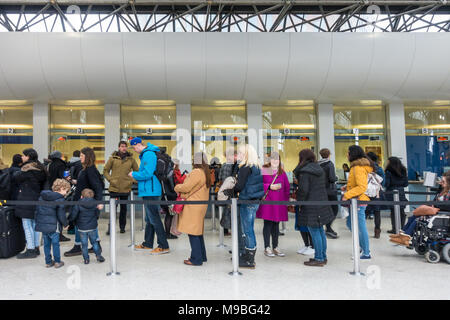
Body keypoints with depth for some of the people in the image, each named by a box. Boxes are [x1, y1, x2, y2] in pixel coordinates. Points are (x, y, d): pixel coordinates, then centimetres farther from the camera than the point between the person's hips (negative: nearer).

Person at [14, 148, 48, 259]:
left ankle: (30, 250, 3)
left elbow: (17, 177, -9)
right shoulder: (40, 169, 12)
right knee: (34, 225, 15)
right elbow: (43, 184, 15)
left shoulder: (27, 169, -14)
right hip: (37, 200, 9)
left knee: (27, 226, -2)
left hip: (27, 201, -9)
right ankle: (36, 248, 22)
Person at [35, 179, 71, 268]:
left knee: (46, 243, 16)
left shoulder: (42, 196, 10)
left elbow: (37, 210, 14)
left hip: (42, 224, 6)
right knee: (55, 243, 7)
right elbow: (61, 215, -10)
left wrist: (38, 221, 24)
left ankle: (48, 262, 24)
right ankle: (57, 262, 15)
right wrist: (65, 224, 6)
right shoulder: (60, 199, -12)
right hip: (53, 226, -6)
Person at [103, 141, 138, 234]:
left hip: (126, 188, 2)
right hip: (114, 188, -1)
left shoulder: (131, 159, 4)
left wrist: (132, 180, -1)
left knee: (124, 208, 12)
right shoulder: (112, 158, 0)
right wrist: (110, 179, -7)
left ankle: (122, 226, 23)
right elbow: (105, 171, 5)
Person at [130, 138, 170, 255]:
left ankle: (164, 246, -2)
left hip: (150, 192, -11)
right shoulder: (145, 154, 17)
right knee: (149, 219, 18)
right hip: (148, 191, 11)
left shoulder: (149, 154, -16)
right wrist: (136, 175, 15)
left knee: (154, 219, -7)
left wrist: (134, 174, -10)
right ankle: (147, 244, 30)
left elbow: (147, 173, -23)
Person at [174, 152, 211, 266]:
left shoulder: (196, 172, -17)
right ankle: (201, 256, 25)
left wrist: (177, 187, 2)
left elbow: (186, 188, -16)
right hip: (200, 205, 10)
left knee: (193, 232, -4)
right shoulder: (205, 172, 13)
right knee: (198, 231, 17)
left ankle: (196, 259, 2)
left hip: (193, 206, -10)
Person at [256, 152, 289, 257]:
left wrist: (286, 199, 6)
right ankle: (267, 248, 8)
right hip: (267, 201, -5)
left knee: (276, 224, 11)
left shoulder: (282, 172, 12)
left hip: (279, 201, 5)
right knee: (268, 224, -2)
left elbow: (287, 186, 14)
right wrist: (269, 186, -17)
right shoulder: (263, 170, -3)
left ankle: (275, 247, 21)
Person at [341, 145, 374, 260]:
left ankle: (366, 253, 11)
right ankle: (364, 246, 27)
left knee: (361, 227, -1)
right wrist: (348, 187, 11)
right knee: (350, 223, 18)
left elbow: (362, 187, -24)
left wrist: (347, 195, -22)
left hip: (359, 201, -11)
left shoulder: (358, 168, -18)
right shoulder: (357, 166, 13)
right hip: (356, 200, 11)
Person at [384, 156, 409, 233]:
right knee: (401, 211, 9)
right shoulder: (403, 171, 7)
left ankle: (395, 228, 2)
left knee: (393, 211, 0)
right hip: (401, 193, 5)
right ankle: (401, 228, 14)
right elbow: (406, 184, 10)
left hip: (391, 193, -5)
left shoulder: (388, 172, -9)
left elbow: (386, 184, -10)